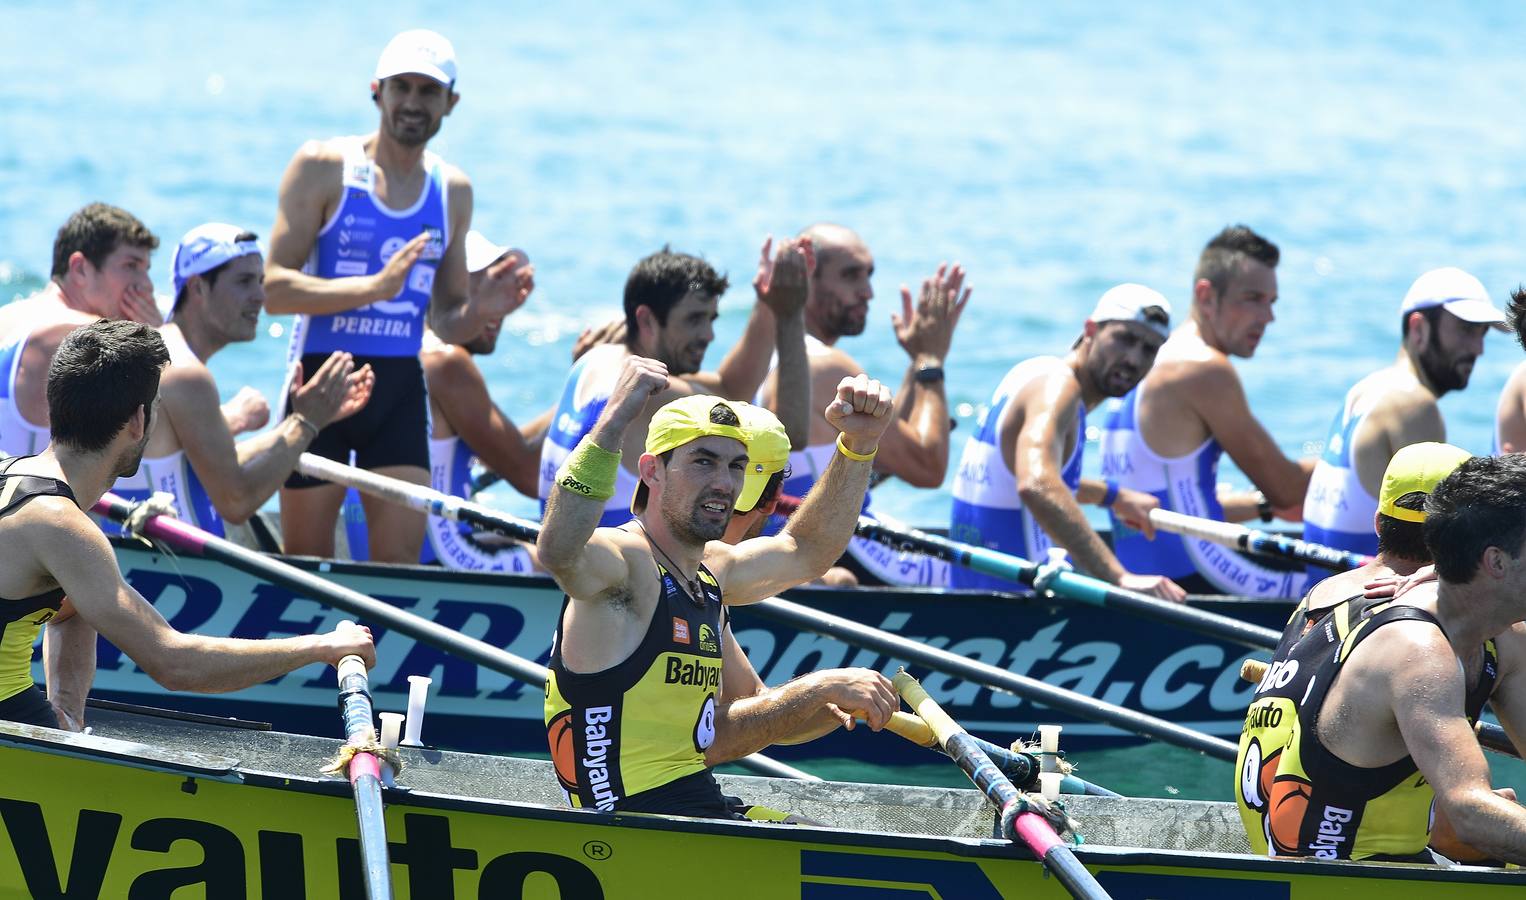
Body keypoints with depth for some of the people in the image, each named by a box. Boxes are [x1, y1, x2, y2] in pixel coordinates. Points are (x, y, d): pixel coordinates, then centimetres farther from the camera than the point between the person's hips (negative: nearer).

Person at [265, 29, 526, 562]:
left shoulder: (453, 192, 11)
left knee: (401, 565, -5)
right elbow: (273, 288, -13)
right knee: (305, 565, 3)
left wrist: (482, 310, -4)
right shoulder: (323, 168, -3)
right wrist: (375, 286, -24)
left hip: (401, 387, 3)